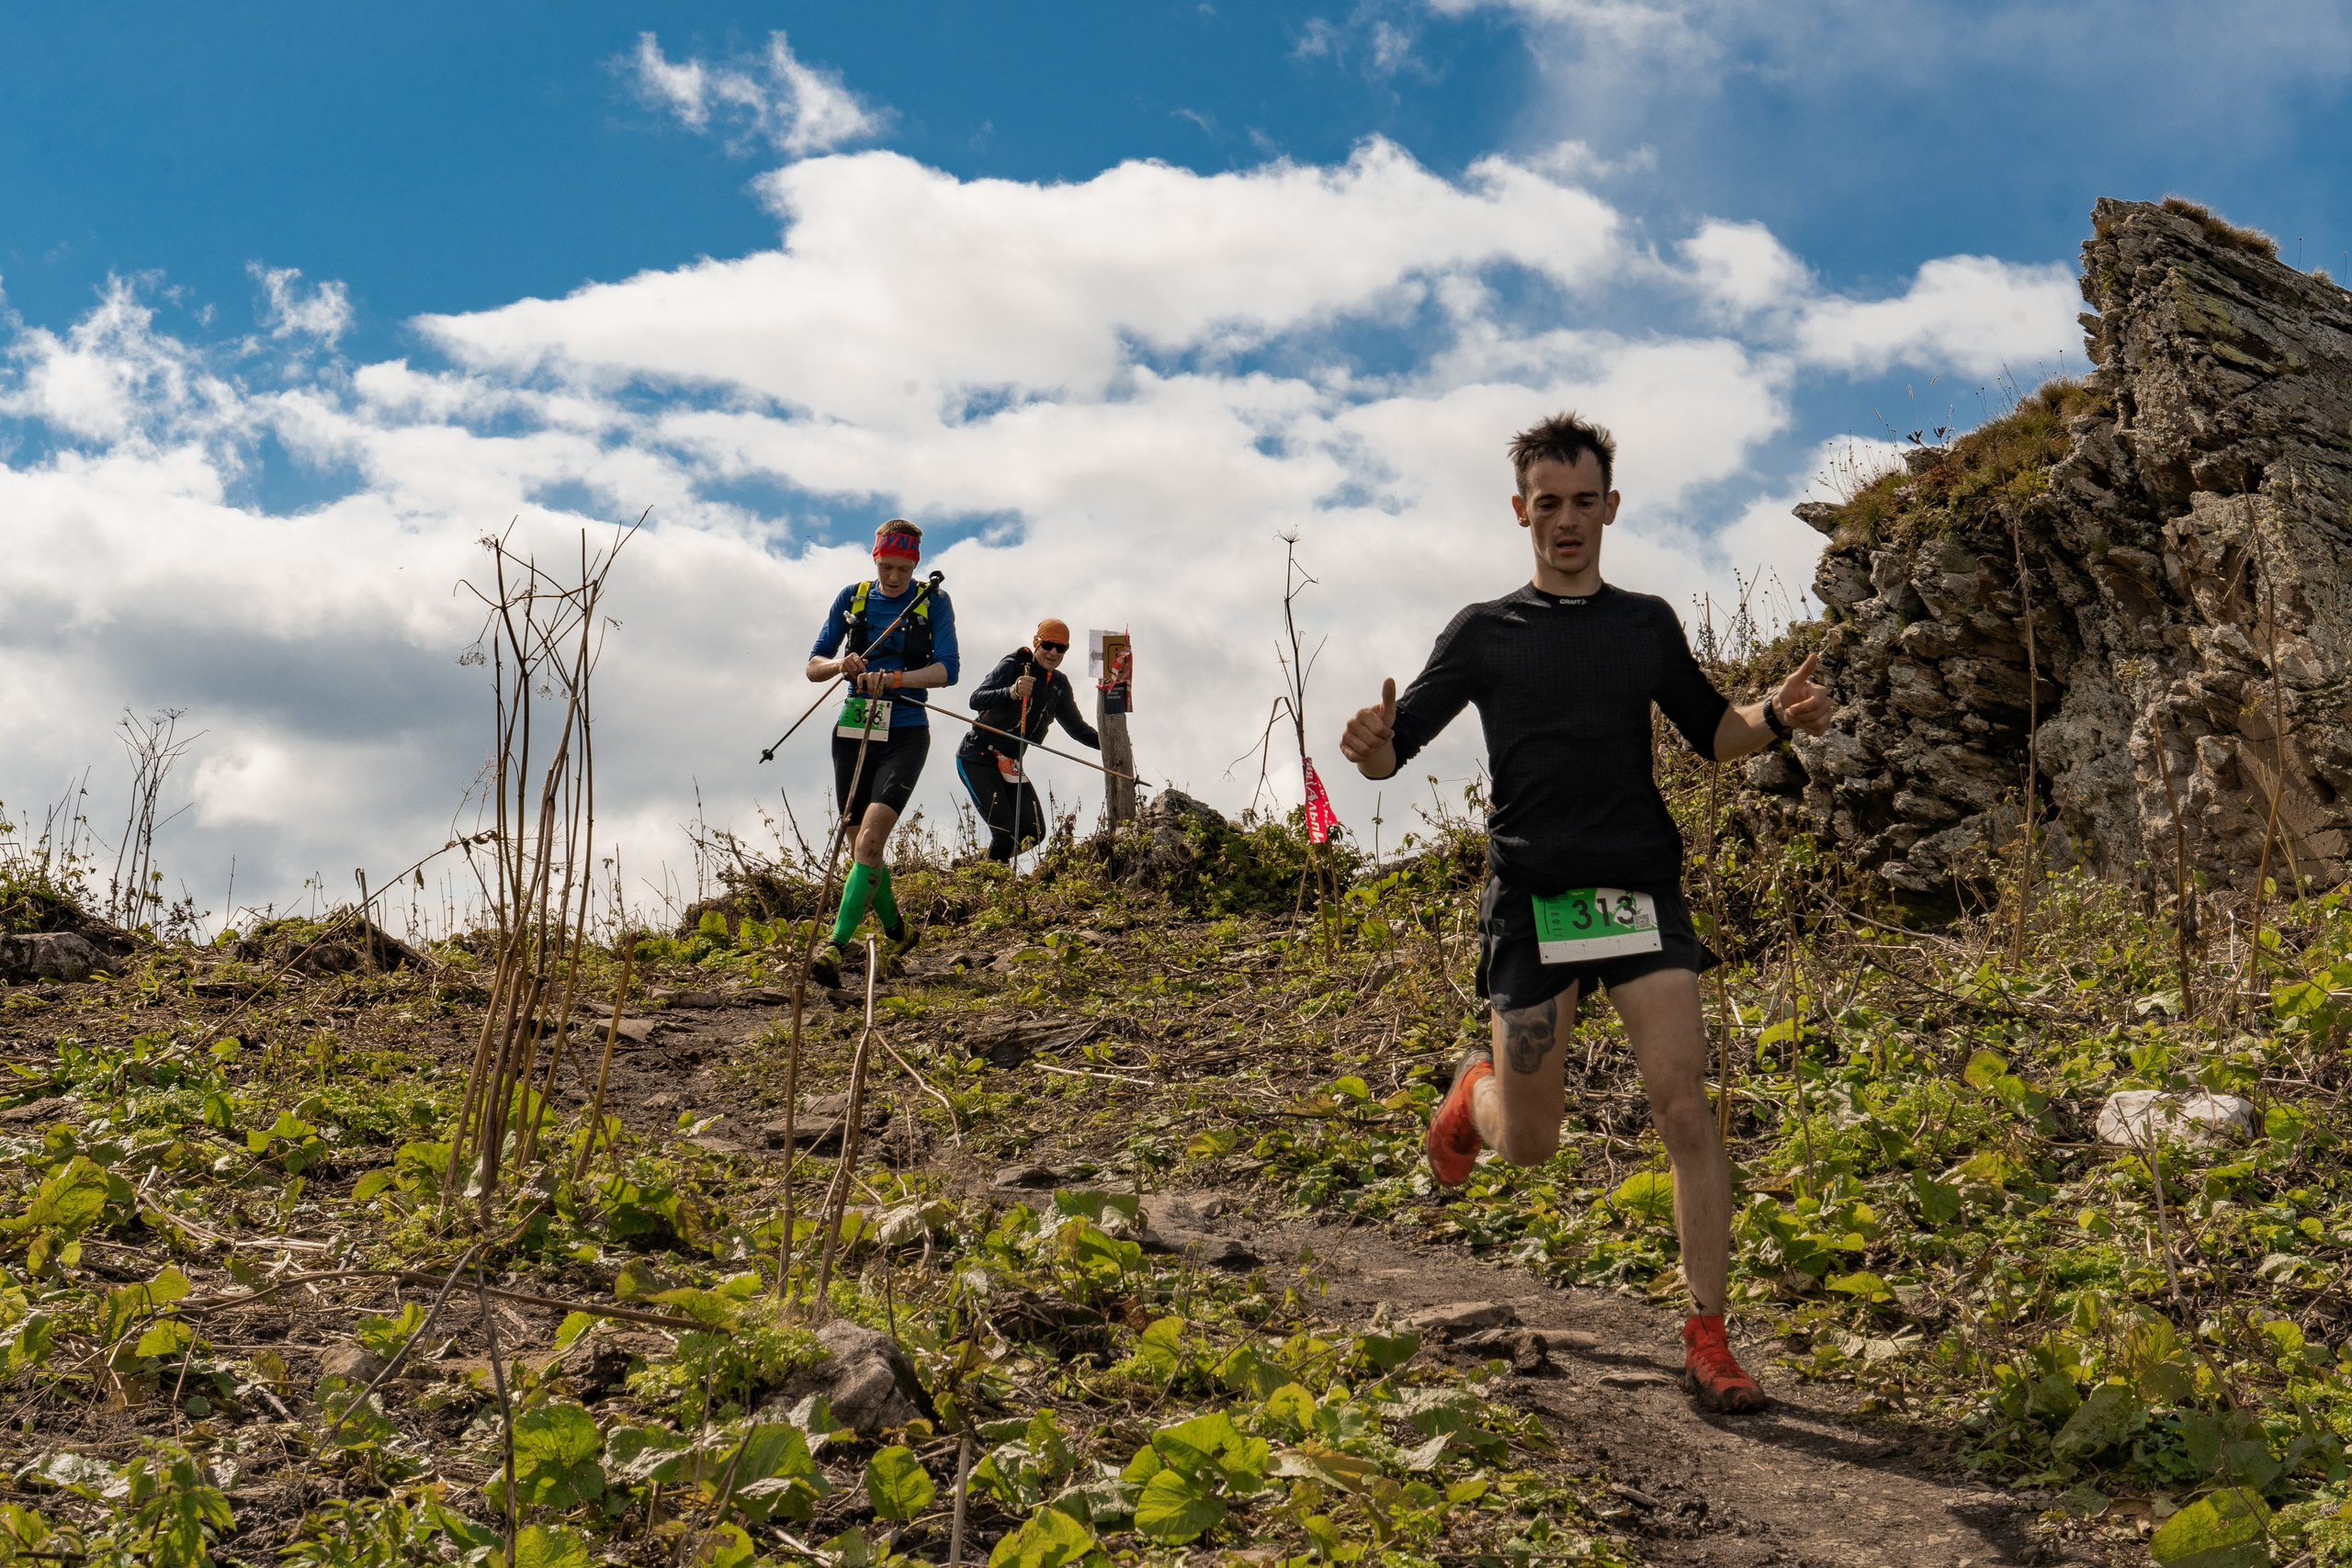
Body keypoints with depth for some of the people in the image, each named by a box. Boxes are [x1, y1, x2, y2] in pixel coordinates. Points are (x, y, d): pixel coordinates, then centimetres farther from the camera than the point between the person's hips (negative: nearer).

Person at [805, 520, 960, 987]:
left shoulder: (934, 603, 1)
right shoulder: (852, 599, 7)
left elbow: (947, 670, -10)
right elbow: (813, 666, 7)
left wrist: (893, 678, -24)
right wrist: (842, 664, -15)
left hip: (905, 733, -4)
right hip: (853, 731, 4)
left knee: (871, 839, -20)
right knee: (861, 848, 9)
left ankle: (835, 949, -25)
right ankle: (896, 932, 33)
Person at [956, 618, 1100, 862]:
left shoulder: (1059, 685, 9)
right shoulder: (1013, 665, -11)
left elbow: (1076, 726, 14)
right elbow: (976, 700, -23)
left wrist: (1103, 742, -6)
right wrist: (1012, 692, -42)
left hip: (1010, 764, 7)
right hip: (978, 758, -7)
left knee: (1034, 832, -4)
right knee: (1006, 834, -18)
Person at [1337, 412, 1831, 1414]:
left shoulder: (1647, 624, 13)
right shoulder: (1485, 633, 6)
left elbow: (1712, 735, 21)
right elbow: (1390, 751, 4)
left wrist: (1776, 719, -2)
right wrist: (1370, 744, -21)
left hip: (1640, 888, 1)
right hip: (1531, 897, -1)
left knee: (1683, 1105, -13)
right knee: (1528, 1145, 5)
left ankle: (1708, 1342, -4)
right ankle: (1474, 1092, 42)